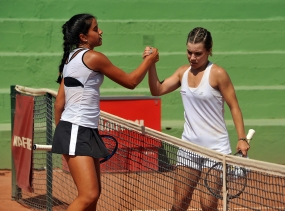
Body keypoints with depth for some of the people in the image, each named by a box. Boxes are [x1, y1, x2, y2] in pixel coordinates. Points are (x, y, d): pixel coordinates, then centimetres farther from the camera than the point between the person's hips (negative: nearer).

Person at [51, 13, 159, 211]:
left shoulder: (72, 58, 15)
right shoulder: (94, 57, -12)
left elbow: (59, 102, 18)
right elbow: (130, 81, -2)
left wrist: (61, 136, 24)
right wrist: (149, 60, 12)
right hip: (77, 132, -10)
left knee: (94, 193, 12)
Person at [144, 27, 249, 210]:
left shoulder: (217, 74, -10)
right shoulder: (183, 72, 7)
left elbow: (234, 107, -8)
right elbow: (158, 90, 2)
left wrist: (242, 139, -16)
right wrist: (151, 65, -13)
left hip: (215, 149, -5)